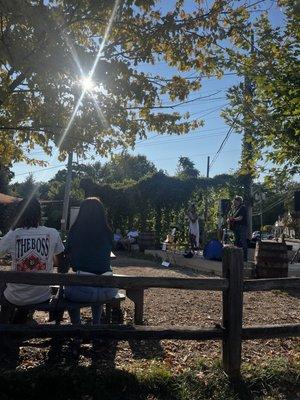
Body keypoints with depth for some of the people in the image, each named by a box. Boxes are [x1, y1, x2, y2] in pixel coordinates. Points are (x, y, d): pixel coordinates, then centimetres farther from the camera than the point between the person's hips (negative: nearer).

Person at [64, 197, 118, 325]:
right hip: (108, 290, 3)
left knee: (67, 290, 32)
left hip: (84, 289, -2)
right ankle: (96, 324, 43)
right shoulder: (107, 232, 4)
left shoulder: (75, 231, 0)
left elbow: (69, 256, 14)